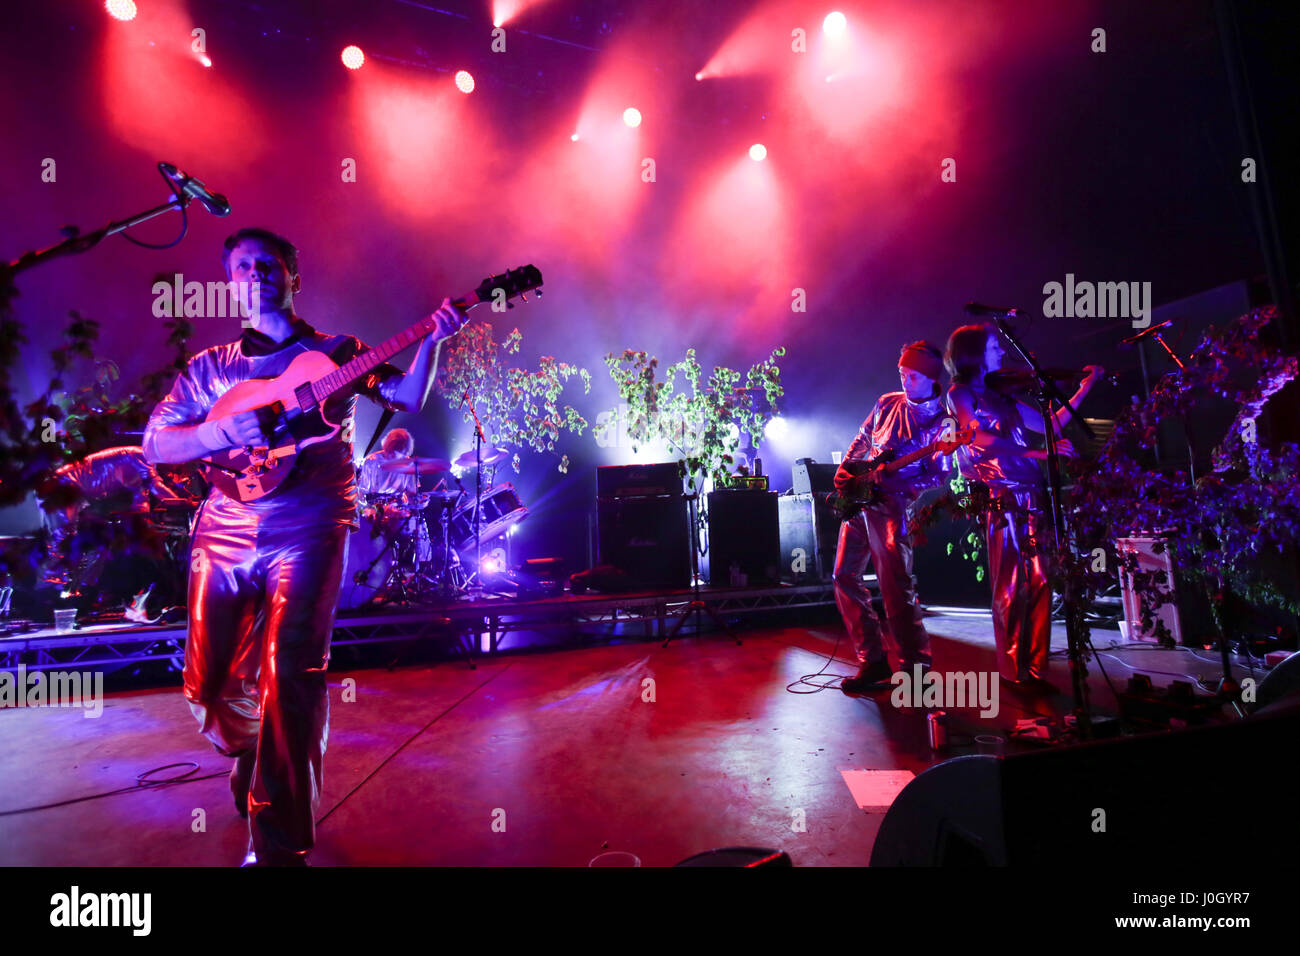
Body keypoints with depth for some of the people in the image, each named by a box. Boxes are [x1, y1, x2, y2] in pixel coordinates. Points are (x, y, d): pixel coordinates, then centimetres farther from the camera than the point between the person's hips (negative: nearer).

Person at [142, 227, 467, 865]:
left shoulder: (336, 352, 14)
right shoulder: (210, 367, 18)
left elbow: (407, 397, 4)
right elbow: (154, 443, 11)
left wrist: (431, 342, -13)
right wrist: (219, 432, -9)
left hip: (308, 526, -3)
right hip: (226, 526, 4)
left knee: (290, 672, -17)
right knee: (209, 681, 6)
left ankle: (279, 843, -7)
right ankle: (254, 760, 39)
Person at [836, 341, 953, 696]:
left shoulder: (941, 422, -1)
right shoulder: (887, 403, 14)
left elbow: (938, 474, -8)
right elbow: (860, 442, 22)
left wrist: (893, 481, -21)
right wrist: (844, 474, 10)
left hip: (893, 504, -6)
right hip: (859, 498, 6)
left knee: (895, 584, -14)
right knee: (845, 577, 4)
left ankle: (916, 667, -1)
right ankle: (872, 661, 13)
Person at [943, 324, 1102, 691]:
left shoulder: (1001, 395, 21)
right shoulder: (960, 393, 1)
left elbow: (1049, 423, 24)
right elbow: (980, 438, -15)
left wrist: (1084, 388, 22)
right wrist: (1034, 452, -23)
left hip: (1031, 495, 6)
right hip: (1000, 498, -6)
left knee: (1038, 584, 2)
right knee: (1011, 588, -4)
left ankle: (1034, 667, 10)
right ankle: (1014, 670, 6)